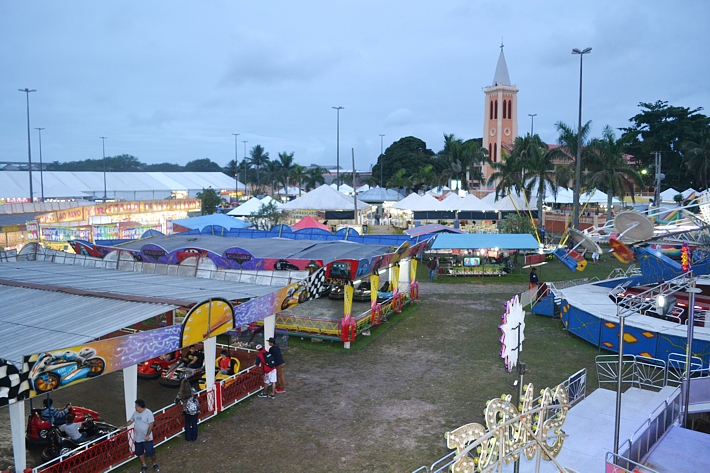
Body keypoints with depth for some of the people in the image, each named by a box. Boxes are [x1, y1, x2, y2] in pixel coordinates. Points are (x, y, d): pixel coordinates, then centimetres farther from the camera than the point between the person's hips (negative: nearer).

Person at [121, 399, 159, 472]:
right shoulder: (135, 413, 3)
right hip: (137, 438, 6)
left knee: (151, 452, 2)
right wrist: (123, 426, 14)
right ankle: (144, 466, 33)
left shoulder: (148, 413, -18)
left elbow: (151, 425, -19)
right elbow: (130, 421, 19)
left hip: (146, 438, -6)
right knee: (139, 453, 15)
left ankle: (155, 464, 24)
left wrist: (147, 435, -21)